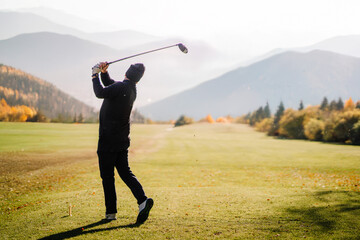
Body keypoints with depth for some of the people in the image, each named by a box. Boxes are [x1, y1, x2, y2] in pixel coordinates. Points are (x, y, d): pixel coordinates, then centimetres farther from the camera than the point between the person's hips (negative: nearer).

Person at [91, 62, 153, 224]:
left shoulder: (121, 87, -17)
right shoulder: (130, 89, 11)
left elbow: (101, 92, -26)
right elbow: (109, 84, 24)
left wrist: (95, 75, -12)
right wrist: (103, 72, 8)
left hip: (108, 140, -8)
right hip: (122, 139, 8)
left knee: (107, 176, 2)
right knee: (125, 172, 10)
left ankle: (111, 212, 6)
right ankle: (143, 200, -8)